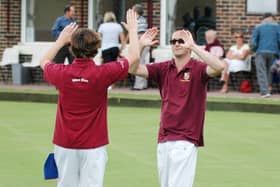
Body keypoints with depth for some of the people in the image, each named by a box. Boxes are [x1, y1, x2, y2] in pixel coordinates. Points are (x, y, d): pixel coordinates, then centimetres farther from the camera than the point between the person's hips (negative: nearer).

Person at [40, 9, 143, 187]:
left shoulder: (62, 73, -6)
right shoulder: (101, 74, -13)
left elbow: (44, 62, 19)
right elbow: (134, 58, -1)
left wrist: (61, 39, 26)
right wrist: (133, 30, 11)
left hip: (65, 145, 3)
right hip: (93, 146, -3)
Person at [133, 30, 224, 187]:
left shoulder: (198, 69, -6)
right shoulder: (164, 69, 9)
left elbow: (219, 67, -25)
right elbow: (135, 69, 1)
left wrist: (193, 46, -27)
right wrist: (140, 46, -14)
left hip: (185, 141, -6)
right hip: (164, 140, 6)